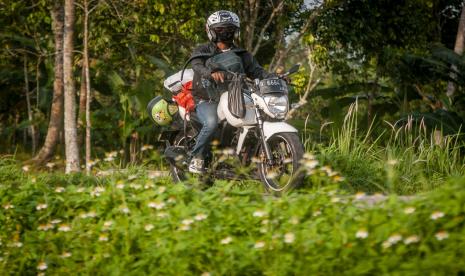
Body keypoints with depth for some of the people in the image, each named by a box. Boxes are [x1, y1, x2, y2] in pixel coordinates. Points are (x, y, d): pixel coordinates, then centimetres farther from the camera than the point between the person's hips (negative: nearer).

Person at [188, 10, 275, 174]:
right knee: (211, 123, -34)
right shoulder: (203, 51, 5)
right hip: (207, 100, -4)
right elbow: (197, 66, -17)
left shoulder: (242, 55, 16)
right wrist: (212, 72, -41)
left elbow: (257, 71, 2)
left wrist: (275, 78, -20)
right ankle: (197, 158, -16)